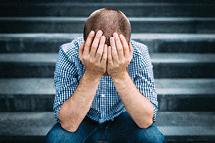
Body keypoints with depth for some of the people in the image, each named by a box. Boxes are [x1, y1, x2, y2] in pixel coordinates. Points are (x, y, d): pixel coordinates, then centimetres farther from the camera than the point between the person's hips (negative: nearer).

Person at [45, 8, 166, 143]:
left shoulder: (139, 54, -24)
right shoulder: (68, 54, -26)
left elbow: (146, 121, -28)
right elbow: (68, 124, -30)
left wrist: (120, 75, -40)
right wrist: (91, 74, -41)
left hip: (121, 117, 1)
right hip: (85, 120, 0)